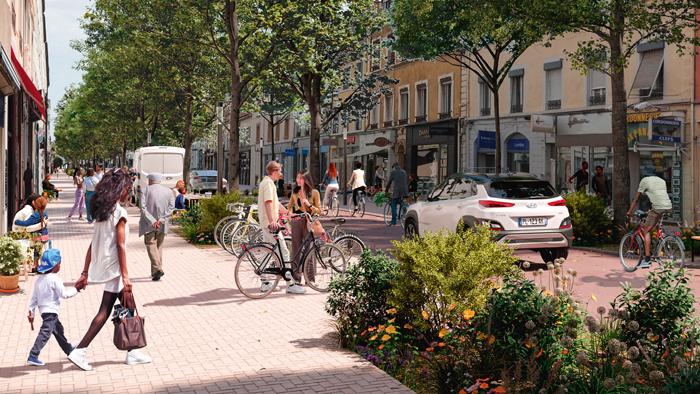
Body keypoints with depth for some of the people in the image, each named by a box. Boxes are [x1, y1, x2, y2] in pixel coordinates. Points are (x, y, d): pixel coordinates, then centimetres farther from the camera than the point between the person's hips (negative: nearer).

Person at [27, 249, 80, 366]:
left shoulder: (39, 279, 10)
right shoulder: (55, 279, -14)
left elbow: (34, 297, 10)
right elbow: (64, 294, -12)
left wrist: (31, 312, 11)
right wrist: (75, 290, 3)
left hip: (43, 310, 10)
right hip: (50, 311, -10)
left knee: (58, 329, 21)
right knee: (45, 333, -11)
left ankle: (69, 349, 36)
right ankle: (33, 356, -15)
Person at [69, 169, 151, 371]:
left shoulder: (101, 211, 10)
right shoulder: (119, 212, -13)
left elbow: (92, 245, 12)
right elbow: (120, 246, -17)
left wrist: (85, 274, 14)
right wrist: (125, 275, -15)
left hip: (102, 267, 8)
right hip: (113, 268, -8)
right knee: (105, 312, -3)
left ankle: (132, 353, 18)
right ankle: (79, 351, -5)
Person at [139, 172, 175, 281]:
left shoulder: (145, 190, -2)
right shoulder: (167, 191, 8)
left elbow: (143, 208, -13)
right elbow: (171, 207, -2)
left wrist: (152, 221, -16)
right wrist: (161, 220, -10)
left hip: (148, 225, -4)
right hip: (162, 226, 4)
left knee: (151, 245, -6)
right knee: (159, 247, 14)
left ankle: (158, 269, -24)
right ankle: (155, 272, 18)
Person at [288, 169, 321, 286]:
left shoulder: (314, 193, 0)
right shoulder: (295, 191, 10)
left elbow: (319, 211, -1)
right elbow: (290, 206, 24)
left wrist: (309, 205, -15)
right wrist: (290, 214, 6)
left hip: (308, 222, -2)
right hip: (296, 221, 2)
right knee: (296, 249, 1)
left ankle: (310, 277, 8)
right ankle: (296, 277, 6)